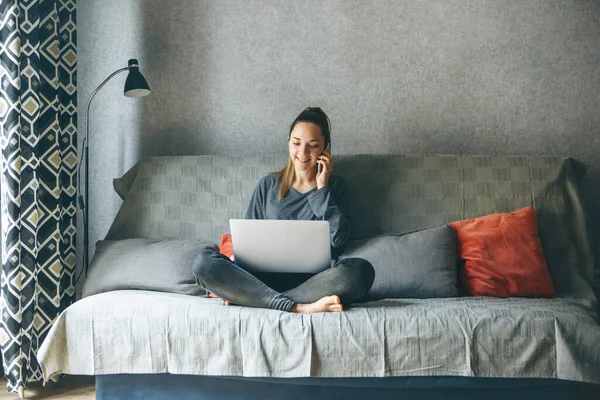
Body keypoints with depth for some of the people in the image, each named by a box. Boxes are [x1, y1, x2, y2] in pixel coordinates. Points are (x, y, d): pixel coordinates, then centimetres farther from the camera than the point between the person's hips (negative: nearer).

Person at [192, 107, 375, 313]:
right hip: (265, 277, 1)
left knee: (360, 270, -34)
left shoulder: (336, 186, 13)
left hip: (311, 280, -1)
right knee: (204, 261, -25)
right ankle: (299, 308, -32)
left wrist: (322, 188, -1)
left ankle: (255, 298, -28)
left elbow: (338, 239, -2)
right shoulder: (268, 185, 15)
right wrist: (235, 283, -4)